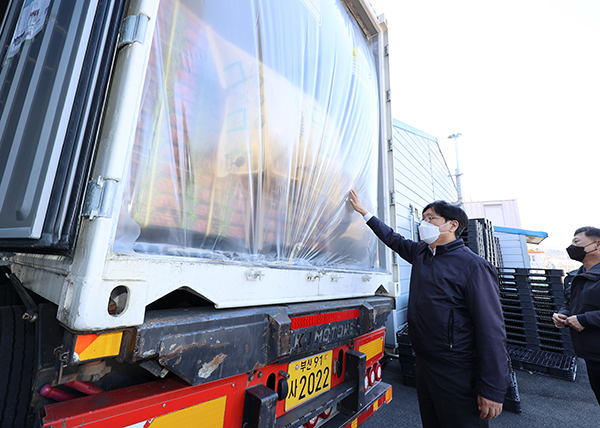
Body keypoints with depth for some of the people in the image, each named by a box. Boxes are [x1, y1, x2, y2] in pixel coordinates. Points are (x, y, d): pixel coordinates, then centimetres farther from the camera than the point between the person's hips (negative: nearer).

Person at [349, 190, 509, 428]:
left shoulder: (474, 266, -17)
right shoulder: (420, 253, 4)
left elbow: (492, 330, -19)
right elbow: (393, 238, 19)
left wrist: (492, 390, -18)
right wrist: (364, 212, 21)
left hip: (456, 373, -7)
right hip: (422, 362, 7)